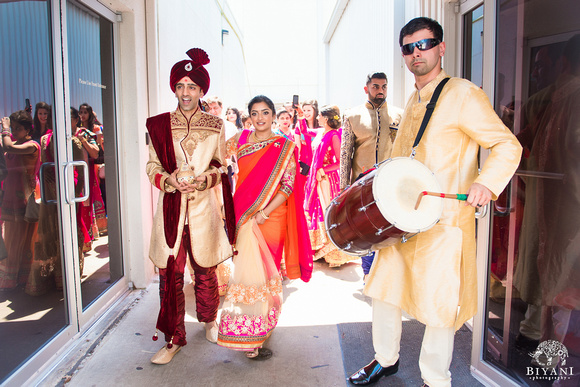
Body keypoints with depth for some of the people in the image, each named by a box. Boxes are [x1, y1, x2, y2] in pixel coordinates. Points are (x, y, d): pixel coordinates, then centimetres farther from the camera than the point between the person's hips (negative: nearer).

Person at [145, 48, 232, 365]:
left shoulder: (215, 125, 5)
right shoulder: (159, 125, 5)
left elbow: (222, 166, 8)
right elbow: (152, 167, 7)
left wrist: (204, 179, -12)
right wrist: (170, 180, -14)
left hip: (203, 207, 0)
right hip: (170, 208, 0)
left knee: (205, 270, 11)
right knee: (170, 275, 2)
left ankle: (209, 320, 38)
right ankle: (174, 338, 19)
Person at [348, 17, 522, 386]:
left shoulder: (463, 94, -9)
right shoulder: (413, 102, 16)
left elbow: (508, 145, -12)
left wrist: (486, 182, -30)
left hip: (444, 221, -7)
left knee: (438, 304, 2)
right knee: (384, 288, 15)